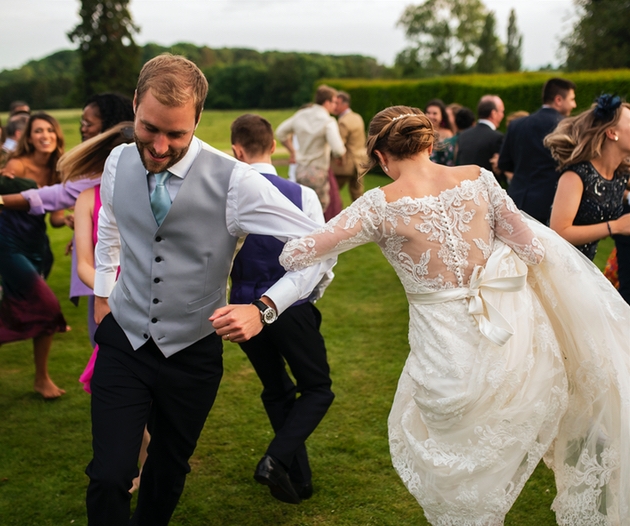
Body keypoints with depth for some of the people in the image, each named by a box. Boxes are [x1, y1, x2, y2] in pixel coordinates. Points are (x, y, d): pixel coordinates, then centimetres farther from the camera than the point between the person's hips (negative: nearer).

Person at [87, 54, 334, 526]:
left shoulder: (233, 180, -21)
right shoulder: (119, 162, -7)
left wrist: (263, 310, -30)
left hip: (192, 352, -1)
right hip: (124, 341, 2)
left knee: (170, 468, 19)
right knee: (109, 478, -7)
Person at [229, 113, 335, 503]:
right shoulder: (302, 195, -11)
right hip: (293, 309, -3)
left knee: (277, 391, 20)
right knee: (318, 390, 14)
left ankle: (298, 479, 25)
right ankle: (277, 459, -7)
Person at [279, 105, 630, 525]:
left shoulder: (382, 205, -13)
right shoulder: (477, 179, -5)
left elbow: (295, 257, -14)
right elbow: (534, 250, -2)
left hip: (450, 356, -3)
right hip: (512, 336, 3)